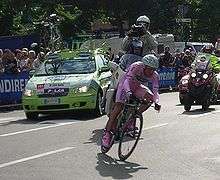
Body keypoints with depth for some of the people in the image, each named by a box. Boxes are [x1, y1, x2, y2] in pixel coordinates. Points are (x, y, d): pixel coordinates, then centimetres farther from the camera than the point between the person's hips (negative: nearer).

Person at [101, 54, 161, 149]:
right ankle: (107, 132, -14)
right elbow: (128, 80, -42)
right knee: (118, 107, -20)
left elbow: (155, 91, -22)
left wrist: (156, 102, -41)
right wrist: (128, 92, -60)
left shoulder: (154, 76, -19)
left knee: (149, 97, -21)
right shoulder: (136, 67, -32)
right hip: (125, 84, -5)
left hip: (136, 86, 5)